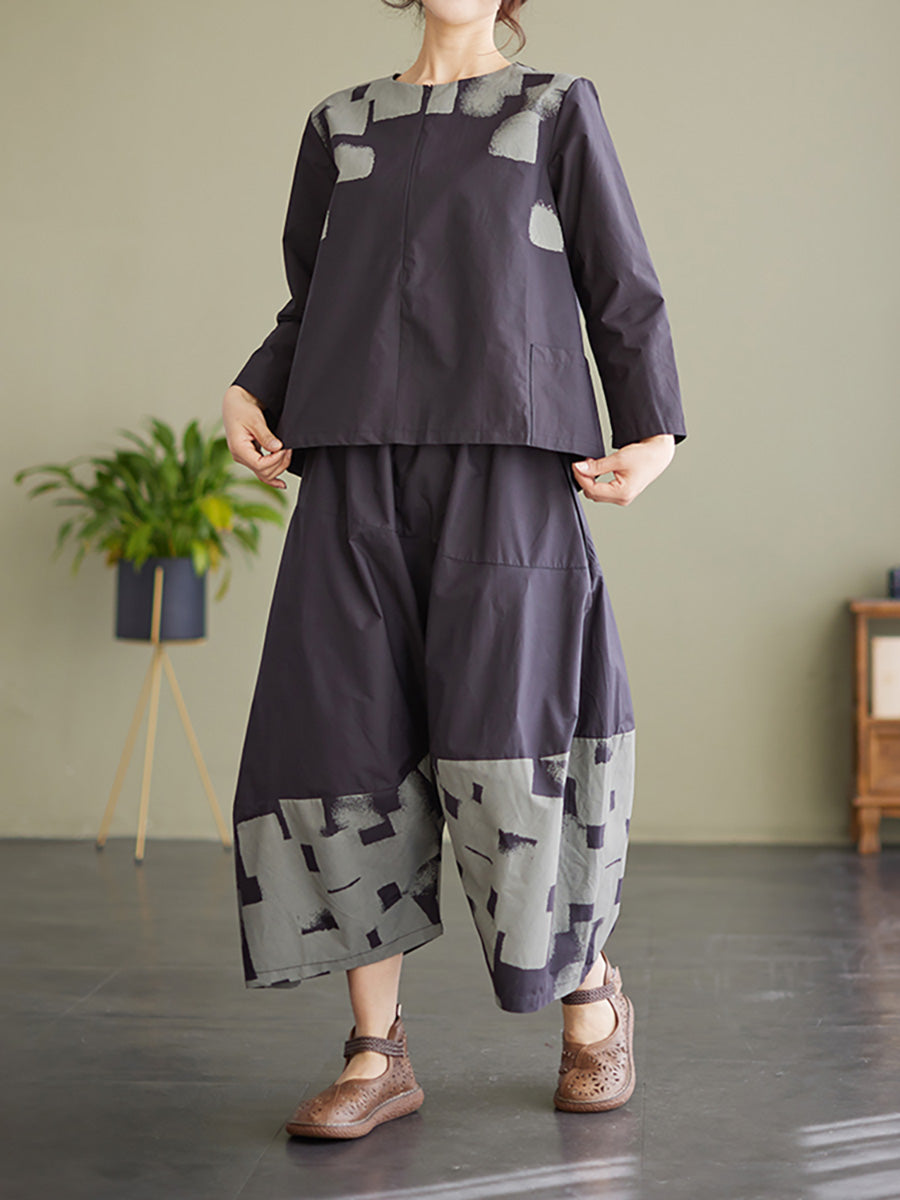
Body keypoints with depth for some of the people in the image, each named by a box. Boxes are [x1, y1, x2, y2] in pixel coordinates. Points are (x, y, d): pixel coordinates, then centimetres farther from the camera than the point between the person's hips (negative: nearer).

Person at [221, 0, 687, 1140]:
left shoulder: (558, 106, 14)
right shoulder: (339, 124, 22)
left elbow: (622, 290, 10)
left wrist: (653, 435, -4)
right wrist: (248, 396, 5)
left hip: (503, 460, -3)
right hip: (358, 469, 3)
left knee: (509, 733, -10)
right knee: (346, 730, -5)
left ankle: (591, 999, 14)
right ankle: (376, 1052, 4)